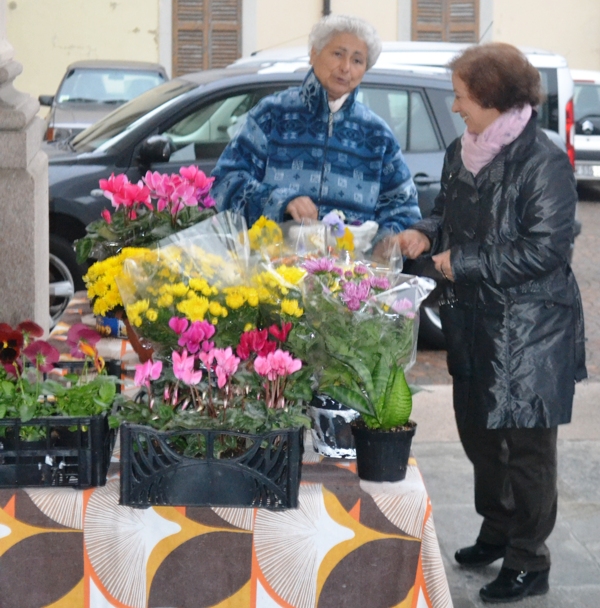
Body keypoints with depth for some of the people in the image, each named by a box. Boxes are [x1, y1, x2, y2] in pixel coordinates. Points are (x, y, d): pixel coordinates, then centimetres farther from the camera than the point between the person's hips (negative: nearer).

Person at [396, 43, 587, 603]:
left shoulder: (542, 163, -19)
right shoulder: (462, 152, 6)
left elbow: (543, 251, -21)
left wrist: (463, 262, -17)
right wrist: (426, 235, 0)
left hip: (530, 332, -8)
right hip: (473, 323, 8)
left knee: (526, 446, 1)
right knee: (478, 431, 19)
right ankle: (497, 531, 39)